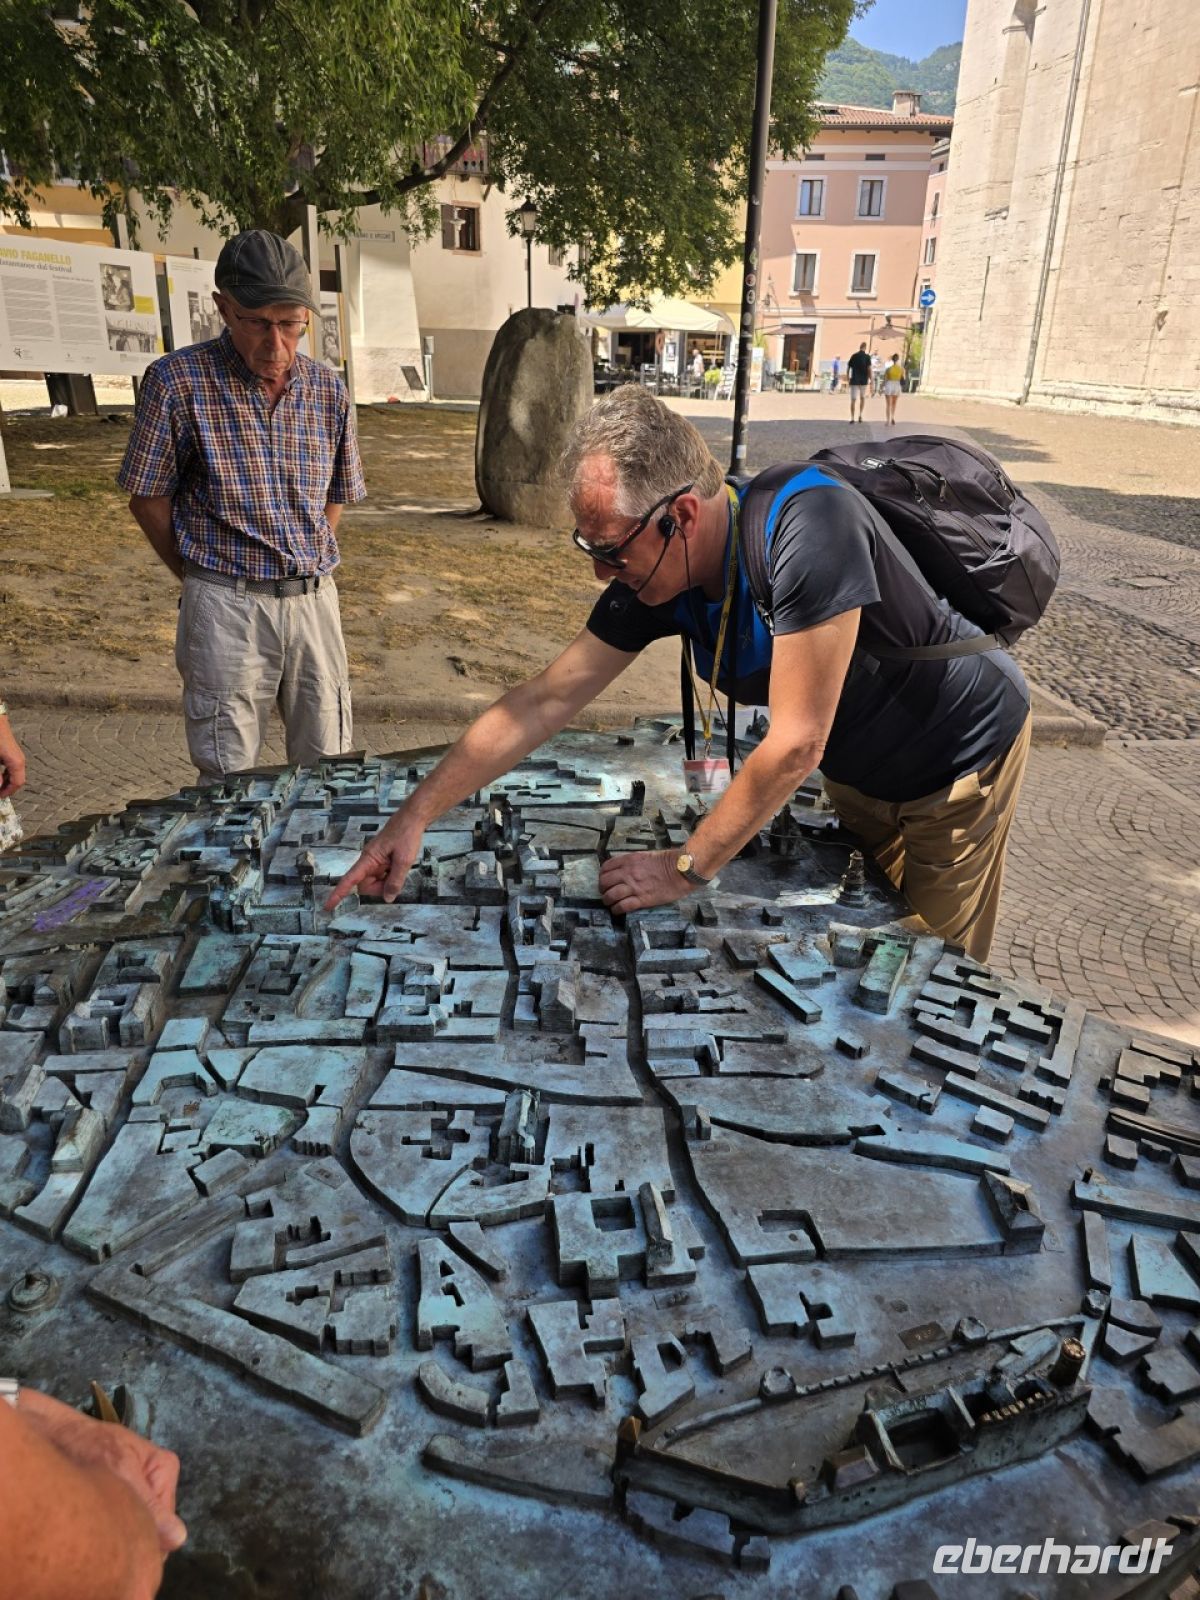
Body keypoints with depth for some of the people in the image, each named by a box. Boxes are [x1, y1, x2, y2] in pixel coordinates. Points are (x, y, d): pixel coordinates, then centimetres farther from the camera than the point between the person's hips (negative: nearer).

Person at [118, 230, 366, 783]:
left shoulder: (328, 390, 4)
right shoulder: (176, 380, -7)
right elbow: (148, 498, -1)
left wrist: (307, 567, 11)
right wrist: (205, 582, 3)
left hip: (314, 598, 4)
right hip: (227, 606, -3)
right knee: (228, 782, 3)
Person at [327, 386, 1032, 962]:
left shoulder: (807, 523, -38)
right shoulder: (654, 577, -16)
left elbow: (795, 744, -34)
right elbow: (542, 702, -12)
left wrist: (687, 869, -23)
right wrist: (414, 816, -13)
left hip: (961, 758, -5)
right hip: (860, 774, 6)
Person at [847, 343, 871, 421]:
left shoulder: (853, 356, 3)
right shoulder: (867, 357, -4)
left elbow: (848, 368, 5)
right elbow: (869, 369, -10)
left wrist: (848, 378, 15)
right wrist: (871, 380, -5)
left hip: (854, 380, 1)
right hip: (863, 381, 0)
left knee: (853, 399, 2)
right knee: (862, 397, 19)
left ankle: (852, 418, -6)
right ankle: (860, 414, 7)